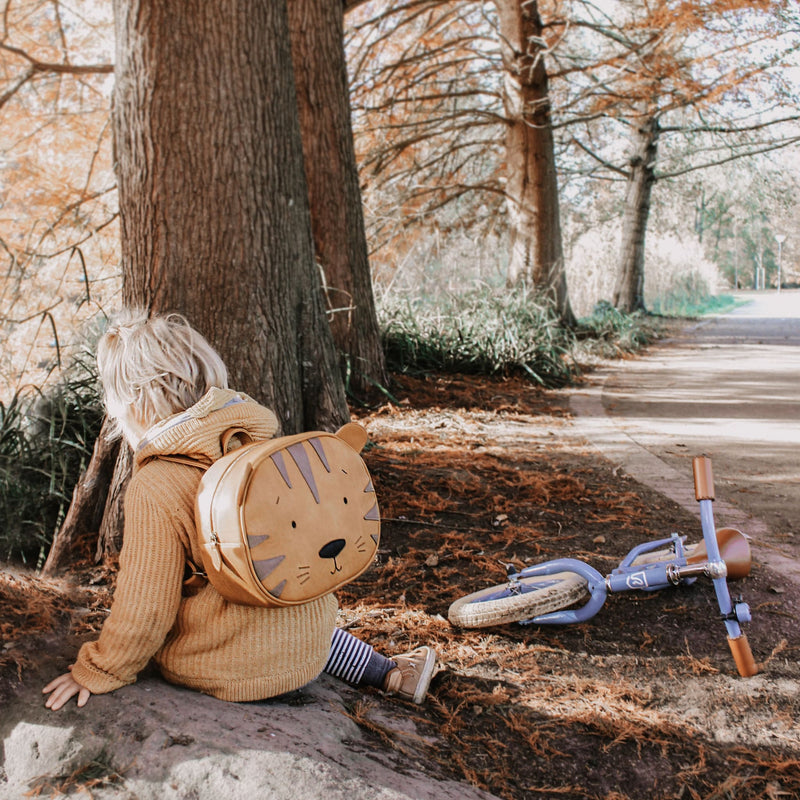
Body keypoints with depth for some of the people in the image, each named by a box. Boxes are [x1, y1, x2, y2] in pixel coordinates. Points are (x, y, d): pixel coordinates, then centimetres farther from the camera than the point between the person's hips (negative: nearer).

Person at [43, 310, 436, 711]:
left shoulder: (155, 490, -20)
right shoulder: (256, 438, -2)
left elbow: (146, 607, -16)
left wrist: (98, 672, -1)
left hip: (233, 670, -5)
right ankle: (390, 673, 32)